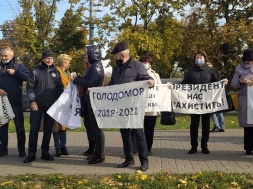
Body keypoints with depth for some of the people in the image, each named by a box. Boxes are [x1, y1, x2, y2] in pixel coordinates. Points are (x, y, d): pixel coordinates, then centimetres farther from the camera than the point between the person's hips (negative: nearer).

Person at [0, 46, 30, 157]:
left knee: (19, 126, 3)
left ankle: (22, 150, 11)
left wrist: (15, 72, -18)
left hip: (16, 101, -2)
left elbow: (28, 76, -11)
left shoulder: (18, 66, 2)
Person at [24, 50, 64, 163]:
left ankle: (45, 152, 16)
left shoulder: (56, 72, 9)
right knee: (34, 129, -1)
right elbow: (30, 87, -3)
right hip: (37, 104, -2)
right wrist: (32, 101, -12)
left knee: (48, 130, 7)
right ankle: (31, 153, 7)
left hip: (52, 105, 3)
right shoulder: (35, 71, 1)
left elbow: (60, 88, 10)